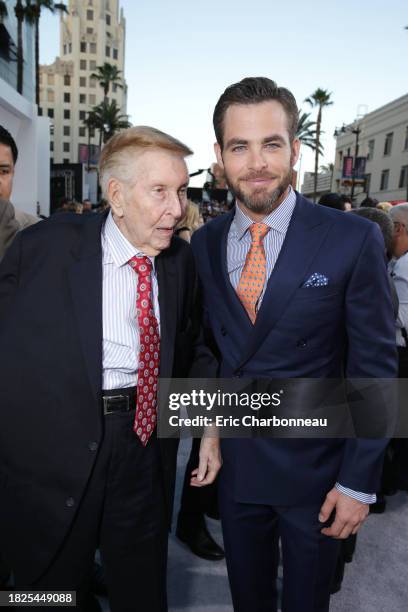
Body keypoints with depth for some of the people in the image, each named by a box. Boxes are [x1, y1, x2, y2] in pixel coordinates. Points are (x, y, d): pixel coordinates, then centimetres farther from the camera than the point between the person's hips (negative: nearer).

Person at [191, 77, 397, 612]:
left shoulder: (353, 240, -14)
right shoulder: (205, 243, -2)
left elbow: (374, 369, -11)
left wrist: (358, 483, -10)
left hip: (316, 469, -3)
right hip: (235, 463, 3)